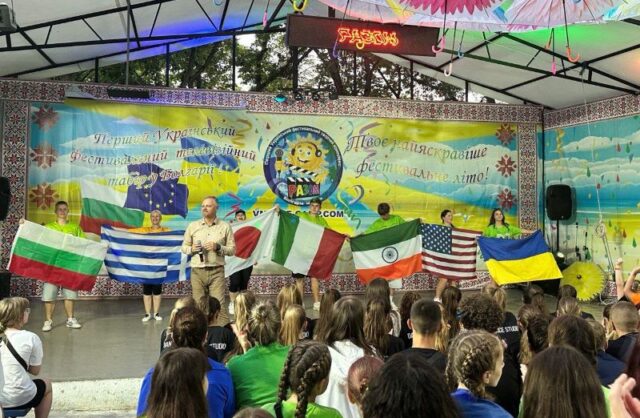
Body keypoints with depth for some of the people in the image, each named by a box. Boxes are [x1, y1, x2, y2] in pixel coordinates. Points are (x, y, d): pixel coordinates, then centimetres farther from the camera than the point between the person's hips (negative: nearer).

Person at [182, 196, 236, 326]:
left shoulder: (225, 226, 4)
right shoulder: (193, 226, 9)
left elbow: (232, 249, 3)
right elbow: (184, 247, 13)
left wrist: (218, 247, -14)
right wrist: (192, 249, -8)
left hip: (217, 271, -2)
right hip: (197, 271, 2)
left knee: (219, 304, -8)